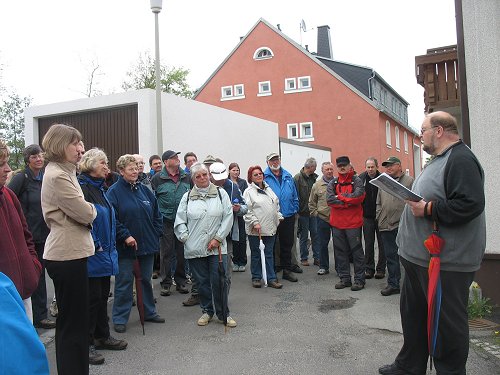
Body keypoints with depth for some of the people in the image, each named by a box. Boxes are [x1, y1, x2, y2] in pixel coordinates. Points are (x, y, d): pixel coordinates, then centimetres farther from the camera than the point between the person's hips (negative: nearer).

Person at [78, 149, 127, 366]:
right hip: (92, 255, -9)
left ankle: (102, 336, 29)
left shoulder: (100, 188, 15)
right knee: (92, 297, -1)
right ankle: (86, 344, 11)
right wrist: (95, 245, -19)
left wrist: (110, 245, 16)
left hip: (105, 253, 9)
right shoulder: (82, 188, -15)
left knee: (103, 295, 17)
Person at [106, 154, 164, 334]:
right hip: (125, 246, -5)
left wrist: (156, 234, 5)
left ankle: (149, 312, 30)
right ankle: (120, 318, 15)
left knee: (146, 279, 16)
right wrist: (125, 236, -19)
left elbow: (157, 214, 14)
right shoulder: (114, 192, -8)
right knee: (124, 282, 2)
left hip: (147, 244, 6)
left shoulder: (144, 190, 9)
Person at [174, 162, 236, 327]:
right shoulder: (187, 197, 8)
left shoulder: (221, 193, 4)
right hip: (195, 248, 1)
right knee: (202, 281, 10)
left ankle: (223, 314, 11)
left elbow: (228, 217, -1)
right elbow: (180, 221, 8)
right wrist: (186, 238, -2)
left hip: (217, 247, -1)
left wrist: (218, 238, -7)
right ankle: (207, 311, 26)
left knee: (220, 281, -3)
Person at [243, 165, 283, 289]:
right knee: (256, 254, 5)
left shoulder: (268, 189, 16)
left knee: (269, 254, 8)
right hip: (256, 230, -5)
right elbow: (247, 210, -12)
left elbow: (276, 205, 24)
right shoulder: (249, 192, -5)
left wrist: (279, 217, 14)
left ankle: (271, 278, 13)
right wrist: (255, 223, -18)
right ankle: (256, 278, 17)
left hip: (270, 228, 5)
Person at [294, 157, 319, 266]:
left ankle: (317, 258, 14)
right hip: (303, 212, -5)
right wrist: (297, 211, -14)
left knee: (315, 235, 6)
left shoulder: (314, 177, 7)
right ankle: (304, 258, 17)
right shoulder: (298, 178, -10)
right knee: (303, 236, 6)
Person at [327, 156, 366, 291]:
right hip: (337, 223, 4)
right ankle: (344, 278, 22)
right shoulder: (333, 183, 8)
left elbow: (358, 196, -20)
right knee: (340, 251, 11)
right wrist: (348, 202, -14)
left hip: (353, 222, -4)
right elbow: (329, 199, -8)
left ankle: (359, 279, 13)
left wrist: (340, 196, -11)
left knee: (356, 250, 3)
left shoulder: (357, 181, -2)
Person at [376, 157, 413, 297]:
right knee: (390, 256, 10)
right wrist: (379, 218, 8)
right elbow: (378, 203, 19)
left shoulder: (409, 181, -1)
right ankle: (393, 284, 19)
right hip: (386, 226, 5)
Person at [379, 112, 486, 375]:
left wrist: (427, 209, -24)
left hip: (444, 261, -11)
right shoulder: (439, 160, 17)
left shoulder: (460, 160, -17)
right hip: (420, 256, 11)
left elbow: (470, 204, -29)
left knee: (448, 322, 2)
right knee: (413, 314, 19)